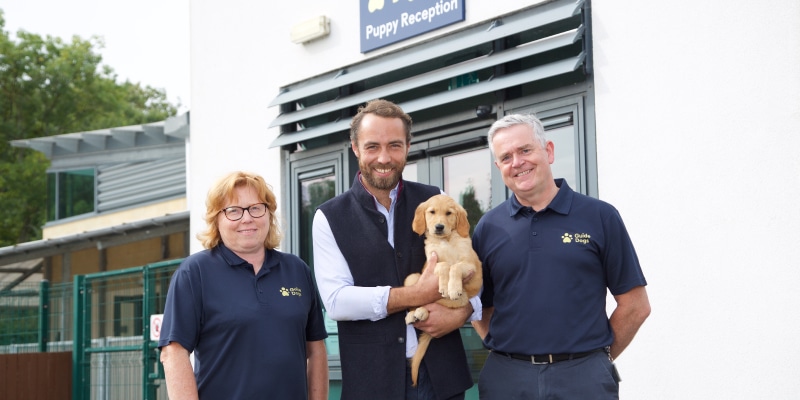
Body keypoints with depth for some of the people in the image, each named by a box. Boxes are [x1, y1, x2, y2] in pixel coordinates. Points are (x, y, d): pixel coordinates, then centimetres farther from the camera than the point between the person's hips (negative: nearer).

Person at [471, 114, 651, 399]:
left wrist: (598, 359, 3)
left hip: (583, 376, -2)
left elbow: (635, 305, 1)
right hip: (507, 377, 2)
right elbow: (480, 306, 11)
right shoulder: (488, 227, 7)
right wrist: (504, 352, 1)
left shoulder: (600, 216, 0)